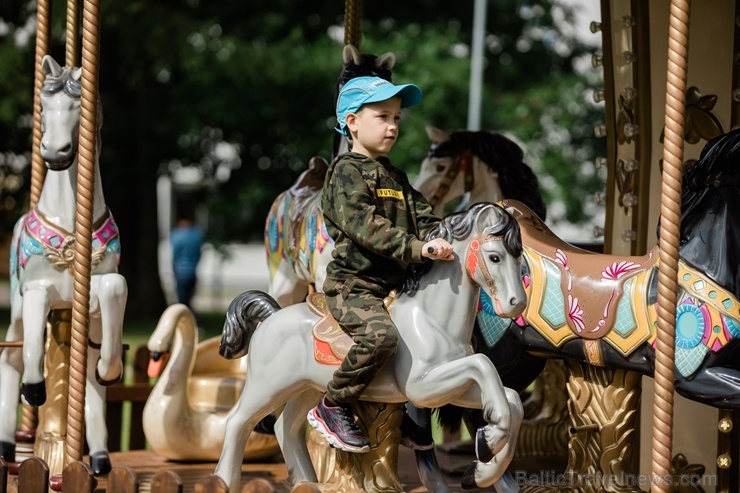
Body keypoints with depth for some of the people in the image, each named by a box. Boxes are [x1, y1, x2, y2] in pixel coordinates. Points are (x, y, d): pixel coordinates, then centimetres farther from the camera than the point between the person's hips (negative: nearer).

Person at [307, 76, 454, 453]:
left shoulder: (396, 178, 20)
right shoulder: (347, 172, -9)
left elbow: (421, 218, 13)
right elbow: (366, 227, -22)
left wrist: (443, 239, -8)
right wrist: (417, 248, -30)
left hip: (393, 287, 9)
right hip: (352, 286, -9)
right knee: (381, 335, -33)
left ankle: (402, 412, 25)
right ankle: (332, 407, -17)